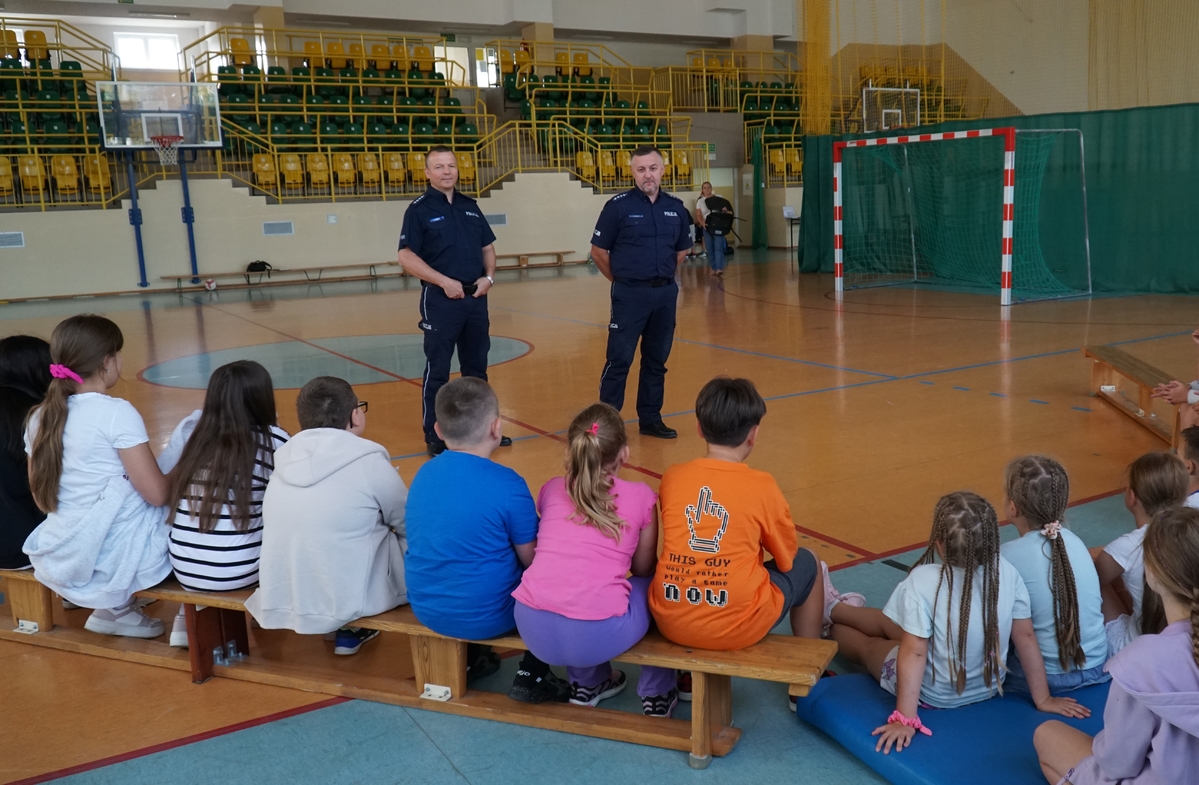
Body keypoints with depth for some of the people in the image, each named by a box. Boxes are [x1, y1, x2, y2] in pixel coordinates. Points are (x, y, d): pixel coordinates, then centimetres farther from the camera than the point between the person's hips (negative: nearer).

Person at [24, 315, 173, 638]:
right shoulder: (117, 412, -17)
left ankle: (115, 605, 19)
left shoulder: (39, 419, 2)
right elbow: (157, 494, -19)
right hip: (120, 557, -7)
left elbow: (42, 499, 10)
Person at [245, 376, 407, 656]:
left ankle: (349, 628, 19)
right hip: (346, 600, -6)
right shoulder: (370, 463, -12)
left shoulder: (285, 460, 3)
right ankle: (350, 630, 13)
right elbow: (408, 524, 2)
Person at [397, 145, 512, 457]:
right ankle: (434, 436, 8)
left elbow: (488, 246, 17)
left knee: (476, 367, 14)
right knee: (437, 370, 0)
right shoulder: (419, 209, -5)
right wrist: (444, 281, -18)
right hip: (440, 299, -5)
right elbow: (407, 257, -11)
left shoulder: (470, 206, 11)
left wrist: (489, 277, -1)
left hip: (476, 298, 5)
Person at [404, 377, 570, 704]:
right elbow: (532, 560, -11)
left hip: (427, 609, 6)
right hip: (486, 615, -5)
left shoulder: (424, 474, -2)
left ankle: (468, 659, 34)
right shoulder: (507, 485, -19)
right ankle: (532, 676, 16)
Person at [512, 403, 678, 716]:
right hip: (597, 634, -3)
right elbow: (644, 569, 18)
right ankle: (657, 694, 33)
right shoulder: (640, 496, 8)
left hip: (534, 630, 4)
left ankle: (587, 683, 41)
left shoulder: (551, 490, 15)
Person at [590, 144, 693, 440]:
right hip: (630, 294, -4)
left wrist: (662, 275, 15)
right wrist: (621, 280, 4)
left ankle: (650, 418, 23)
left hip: (665, 293, 5)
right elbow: (598, 251, -2)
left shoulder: (676, 208, 6)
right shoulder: (618, 205, -7)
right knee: (619, 360, -4)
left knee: (657, 360, 12)